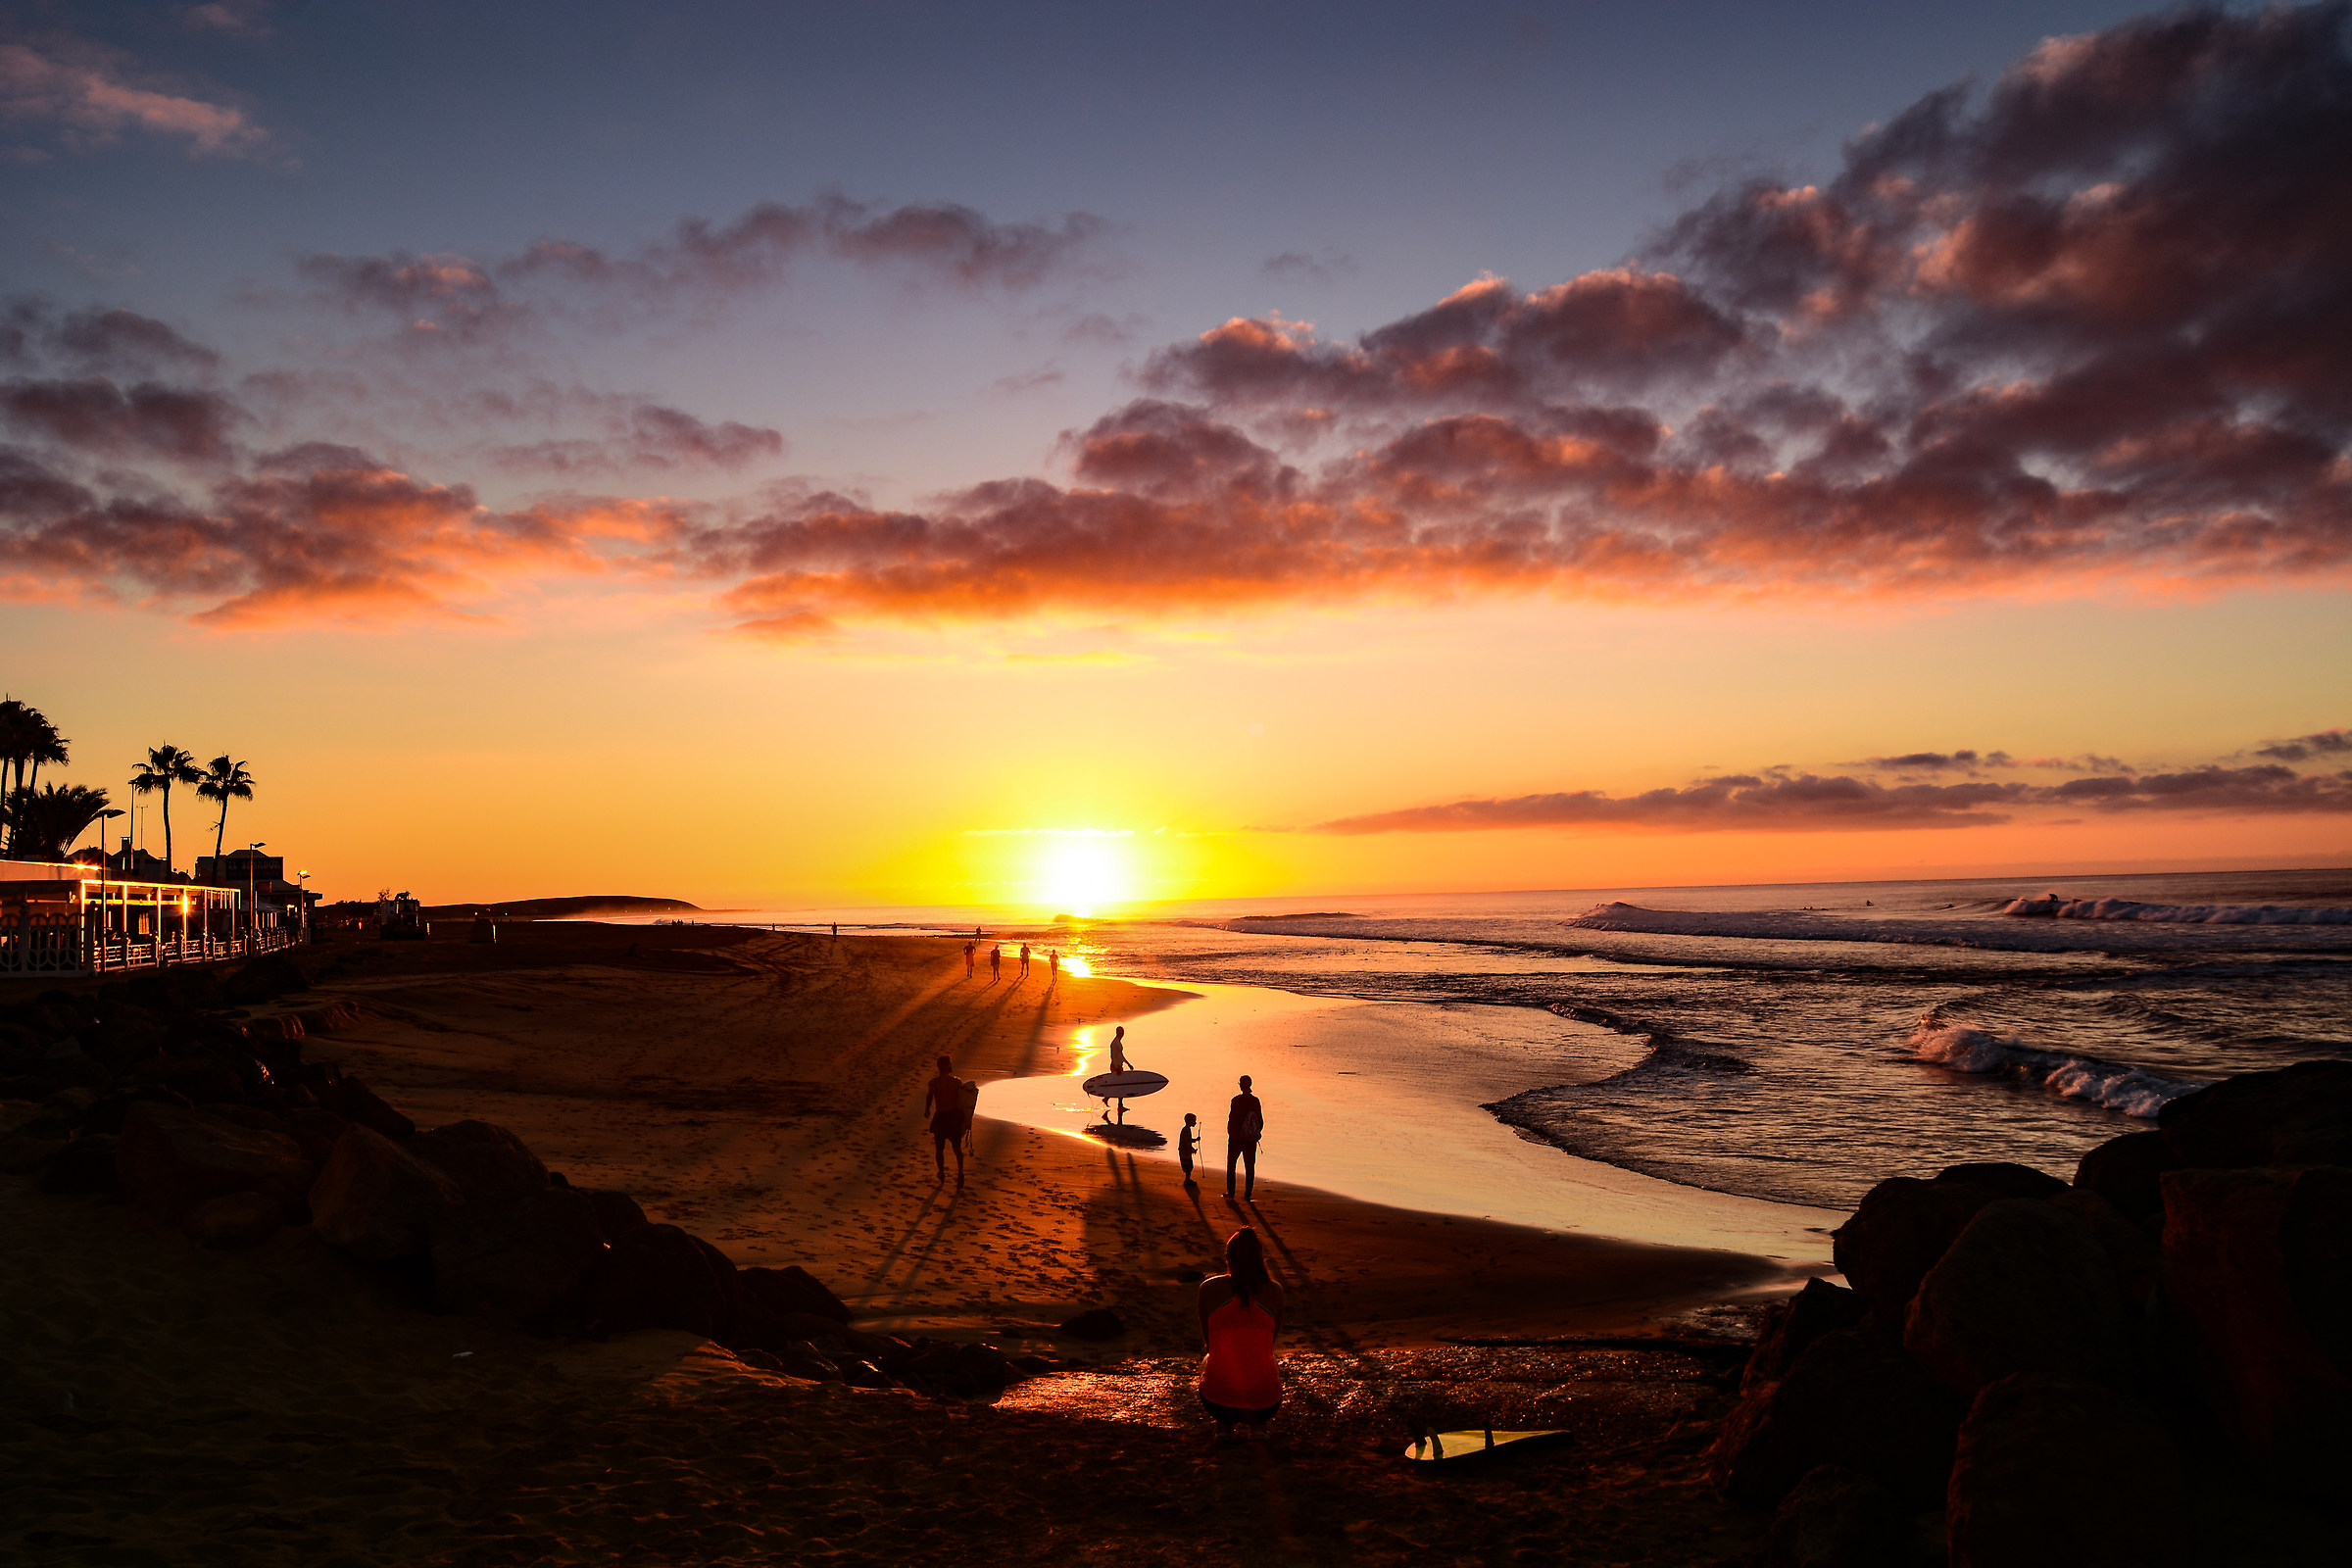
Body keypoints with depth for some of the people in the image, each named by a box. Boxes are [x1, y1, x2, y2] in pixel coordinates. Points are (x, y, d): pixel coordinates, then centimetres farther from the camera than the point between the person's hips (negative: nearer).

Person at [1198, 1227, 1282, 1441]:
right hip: (1264, 1402, 1)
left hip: (1217, 1399, 0)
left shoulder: (1208, 1288, 0)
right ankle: (1258, 1424, 15)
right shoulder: (1274, 1290, 2)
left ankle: (1223, 1423, 17)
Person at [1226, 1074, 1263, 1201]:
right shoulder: (1255, 1101, 0)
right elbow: (1261, 1121, 4)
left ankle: (1231, 1191, 6)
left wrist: (1230, 1133, -2)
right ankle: (1248, 1192, 9)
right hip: (1251, 1140, 4)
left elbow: (1232, 1119, -13)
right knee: (1250, 1166, 10)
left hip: (1236, 1138, -3)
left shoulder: (1236, 1100, -12)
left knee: (1231, 1165, 8)